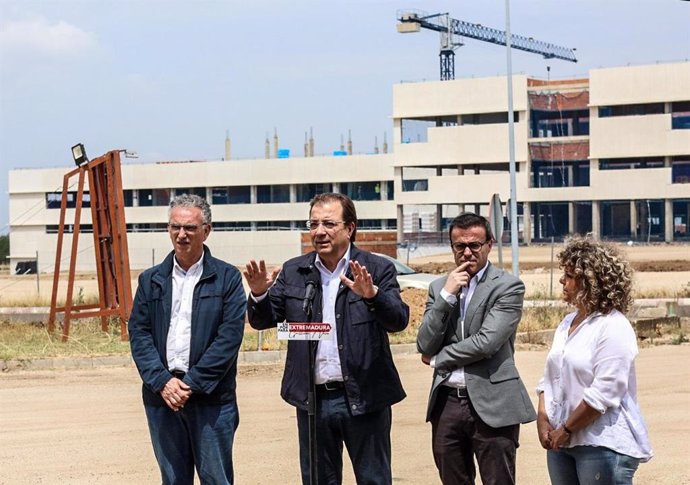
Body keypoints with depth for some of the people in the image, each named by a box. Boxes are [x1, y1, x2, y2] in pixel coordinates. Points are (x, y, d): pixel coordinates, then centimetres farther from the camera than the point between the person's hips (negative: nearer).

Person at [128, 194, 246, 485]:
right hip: (162, 397, 3)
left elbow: (229, 337, -7)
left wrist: (192, 383, -13)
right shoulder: (151, 281, 11)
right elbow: (138, 334, 4)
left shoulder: (227, 278, 0)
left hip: (210, 398, -3)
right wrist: (162, 382, -10)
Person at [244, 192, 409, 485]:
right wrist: (259, 294, -15)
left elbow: (399, 320, -12)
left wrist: (371, 294, -31)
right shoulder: (293, 272, 7)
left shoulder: (378, 269, -2)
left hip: (364, 397, -3)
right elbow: (262, 321, 6)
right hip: (313, 399, 3)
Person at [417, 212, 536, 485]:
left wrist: (438, 359, -2)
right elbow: (425, 346, 3)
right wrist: (447, 295, -7)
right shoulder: (439, 287, 11)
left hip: (491, 405, -5)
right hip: (447, 402, 5)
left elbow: (486, 342, -15)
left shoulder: (508, 287, -5)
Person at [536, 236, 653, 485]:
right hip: (560, 442, 8)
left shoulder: (614, 328, -13)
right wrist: (542, 419, 0)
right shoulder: (568, 323, 13)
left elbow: (603, 393, -19)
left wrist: (566, 429, -14)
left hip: (603, 445, -8)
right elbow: (550, 377, 14)